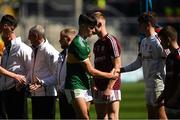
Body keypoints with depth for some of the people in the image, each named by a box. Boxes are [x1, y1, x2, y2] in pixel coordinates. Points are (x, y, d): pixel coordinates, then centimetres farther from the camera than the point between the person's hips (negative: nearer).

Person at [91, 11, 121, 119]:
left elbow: (117, 67, -14)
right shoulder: (97, 44, 16)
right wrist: (95, 85, 7)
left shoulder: (111, 41, -10)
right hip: (99, 88, 9)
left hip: (111, 88, -9)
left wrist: (109, 88, -19)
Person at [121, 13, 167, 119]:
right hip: (148, 83, 9)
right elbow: (139, 62, 21)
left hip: (157, 83, -9)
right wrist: (123, 70, 13)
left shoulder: (157, 41, -13)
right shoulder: (144, 42, 15)